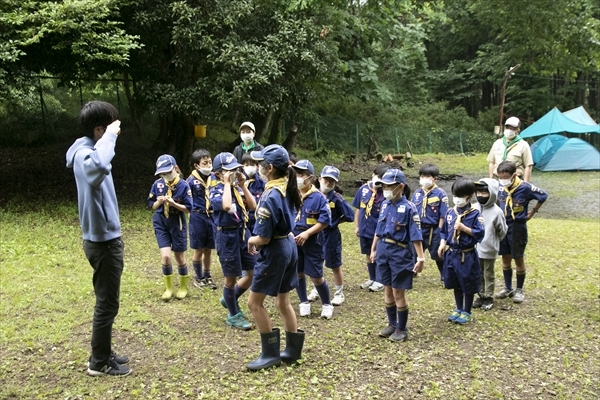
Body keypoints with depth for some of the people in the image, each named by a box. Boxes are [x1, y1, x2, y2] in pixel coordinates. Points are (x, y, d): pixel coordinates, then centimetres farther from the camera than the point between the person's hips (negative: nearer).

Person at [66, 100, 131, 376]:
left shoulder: (91, 149, 9)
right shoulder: (84, 153, -21)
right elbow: (100, 166, -47)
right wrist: (109, 136, -35)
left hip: (105, 238, 10)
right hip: (103, 241, -10)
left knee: (106, 302, 19)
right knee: (107, 304, 3)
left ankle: (102, 354, 33)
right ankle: (99, 362, 18)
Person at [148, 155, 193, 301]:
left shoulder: (183, 185, -12)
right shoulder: (157, 184, -3)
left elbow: (188, 209, -11)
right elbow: (152, 205, 5)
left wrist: (173, 203, -25)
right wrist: (159, 201, -17)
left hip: (177, 224, -1)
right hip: (161, 223, 2)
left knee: (180, 257, 10)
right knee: (165, 256, -10)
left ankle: (183, 288, 31)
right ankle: (169, 288, 12)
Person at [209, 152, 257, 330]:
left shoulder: (238, 188, 6)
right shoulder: (216, 190, -11)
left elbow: (253, 206, -2)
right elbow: (226, 206, -31)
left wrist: (242, 185, -6)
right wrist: (227, 183, -21)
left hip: (243, 232, 7)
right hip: (227, 236, -6)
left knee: (254, 272, 11)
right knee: (231, 277, 6)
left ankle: (230, 299, 34)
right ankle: (233, 315, 23)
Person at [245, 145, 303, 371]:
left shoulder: (270, 196, -23)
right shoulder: (287, 188, 4)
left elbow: (264, 238, -21)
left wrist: (251, 240, -2)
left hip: (274, 252, -9)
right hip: (289, 246, 9)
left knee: (254, 303, 4)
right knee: (283, 302, 18)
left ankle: (270, 353, 12)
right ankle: (293, 350, 28)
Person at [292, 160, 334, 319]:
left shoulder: (318, 197, -12)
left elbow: (325, 221, -13)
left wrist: (307, 233, -19)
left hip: (312, 242, -4)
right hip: (294, 240, 4)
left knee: (316, 276, 1)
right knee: (297, 273, 12)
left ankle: (327, 304, 22)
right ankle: (304, 303, 31)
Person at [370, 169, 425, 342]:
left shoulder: (408, 207, -13)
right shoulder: (385, 205, 6)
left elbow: (416, 235, -14)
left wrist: (420, 258, -16)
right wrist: (373, 249, 18)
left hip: (399, 252, -6)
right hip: (383, 250, 6)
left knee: (398, 292, 3)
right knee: (387, 290, 14)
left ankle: (402, 329, 18)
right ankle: (392, 324, 29)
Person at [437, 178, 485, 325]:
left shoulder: (474, 214, -11)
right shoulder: (450, 213, 4)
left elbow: (480, 233, -15)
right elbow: (444, 231, 12)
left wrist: (464, 228, -22)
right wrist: (442, 243, -2)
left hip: (467, 256, -5)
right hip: (452, 254, 5)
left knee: (468, 285, 7)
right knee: (456, 284, 17)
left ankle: (467, 312, 23)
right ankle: (458, 309, 33)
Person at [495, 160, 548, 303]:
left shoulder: (525, 187, -17)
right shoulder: (500, 187, -4)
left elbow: (543, 196, -4)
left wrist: (533, 212, 0)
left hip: (518, 227, -4)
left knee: (518, 259, 7)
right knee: (505, 258, 12)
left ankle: (519, 290, 21)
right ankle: (508, 288, 25)